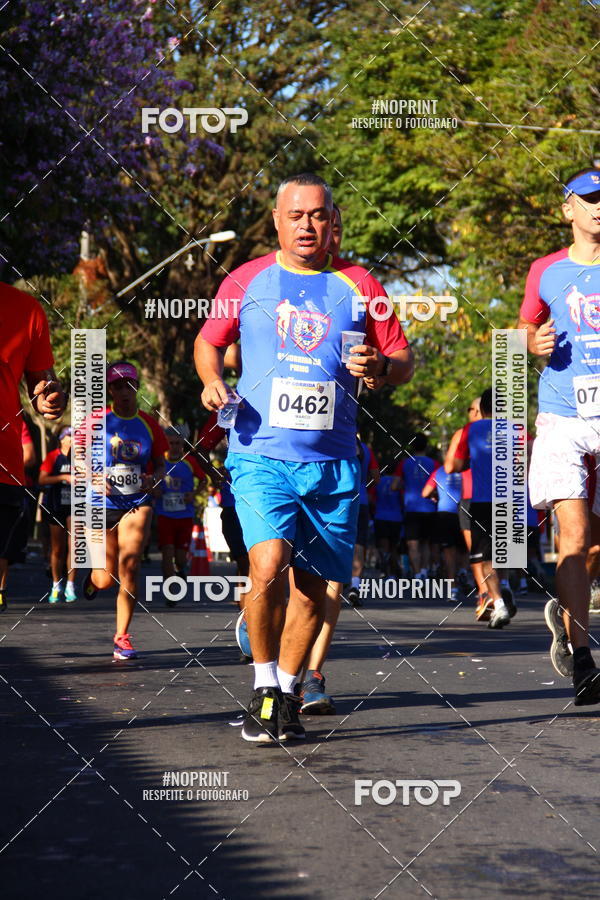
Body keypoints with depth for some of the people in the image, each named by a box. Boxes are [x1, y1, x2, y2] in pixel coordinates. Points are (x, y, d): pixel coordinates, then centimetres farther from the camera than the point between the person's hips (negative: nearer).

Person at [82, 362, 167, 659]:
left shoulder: (148, 424, 5)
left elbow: (160, 464, 13)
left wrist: (154, 479, -9)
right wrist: (96, 478, -16)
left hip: (137, 503, 1)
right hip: (102, 503, 0)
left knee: (129, 569, -15)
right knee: (108, 577, 4)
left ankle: (122, 637, -6)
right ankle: (93, 576, 44)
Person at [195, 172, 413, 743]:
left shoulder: (359, 286, 7)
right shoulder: (247, 281, 6)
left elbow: (403, 361, 12)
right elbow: (208, 341, 19)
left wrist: (378, 366, -10)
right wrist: (212, 381, -1)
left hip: (333, 464, 2)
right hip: (261, 455, -2)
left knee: (314, 587, 6)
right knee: (269, 566, -20)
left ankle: (287, 692, 25)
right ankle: (264, 688, -2)